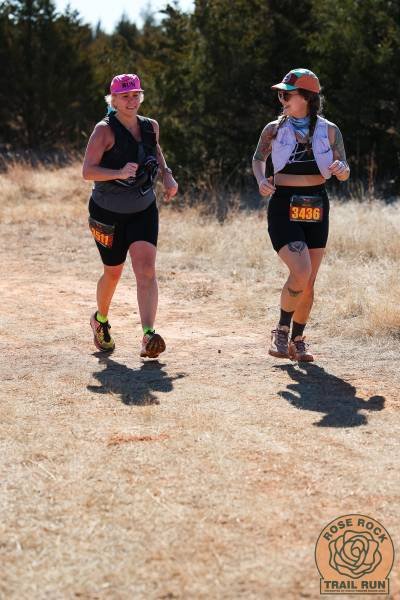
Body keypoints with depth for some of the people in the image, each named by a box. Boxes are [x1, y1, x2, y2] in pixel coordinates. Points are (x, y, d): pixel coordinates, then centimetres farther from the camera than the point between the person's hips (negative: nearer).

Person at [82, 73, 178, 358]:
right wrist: (119, 173, -38)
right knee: (113, 272, 10)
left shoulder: (151, 126, 1)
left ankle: (149, 335, -24)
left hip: (144, 210, 3)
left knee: (146, 270, -15)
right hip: (108, 212, -3)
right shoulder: (105, 130, -14)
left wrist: (167, 174, 8)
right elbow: (88, 171, -23)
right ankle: (100, 320, 40)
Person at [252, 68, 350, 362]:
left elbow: (345, 173, 8)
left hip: (316, 209, 2)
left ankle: (297, 340, 25)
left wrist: (341, 169, -16)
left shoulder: (329, 131, 0)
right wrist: (261, 180, -3)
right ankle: (281, 332, 1)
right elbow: (258, 158, 17)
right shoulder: (274, 129, -1)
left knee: (309, 283, 7)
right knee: (301, 272, -20)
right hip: (283, 208, -2)